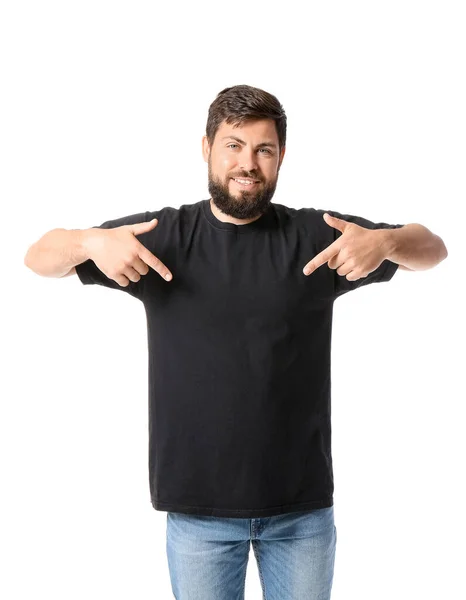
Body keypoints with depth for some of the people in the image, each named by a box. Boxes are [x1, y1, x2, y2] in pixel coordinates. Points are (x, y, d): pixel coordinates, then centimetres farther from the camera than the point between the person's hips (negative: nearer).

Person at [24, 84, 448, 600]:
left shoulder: (315, 235, -1)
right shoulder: (163, 235, -2)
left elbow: (433, 249, 3)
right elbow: (39, 258, 1)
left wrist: (384, 241, -20)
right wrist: (92, 241, -22)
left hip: (302, 505, 1)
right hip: (197, 506, 0)